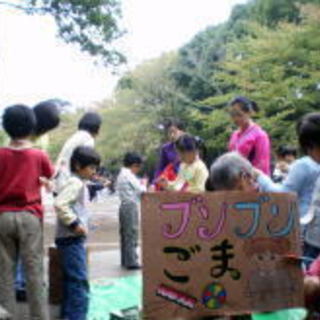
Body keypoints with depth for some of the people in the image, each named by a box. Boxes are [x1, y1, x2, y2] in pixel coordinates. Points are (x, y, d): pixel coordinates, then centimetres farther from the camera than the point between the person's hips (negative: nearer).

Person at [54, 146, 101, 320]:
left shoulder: (79, 184, 17)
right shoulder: (75, 183, -14)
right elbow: (59, 204, -26)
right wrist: (74, 223, -22)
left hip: (73, 238, 11)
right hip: (71, 238, -11)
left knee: (72, 278, 17)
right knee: (79, 280, -10)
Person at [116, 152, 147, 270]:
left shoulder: (121, 174, 14)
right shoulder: (129, 176, -14)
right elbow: (141, 190, -16)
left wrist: (139, 184, 14)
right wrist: (144, 184, 5)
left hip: (124, 206, 10)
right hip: (131, 206, -10)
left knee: (125, 234, 13)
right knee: (132, 234, -6)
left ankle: (125, 261, 20)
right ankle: (131, 262, -4)